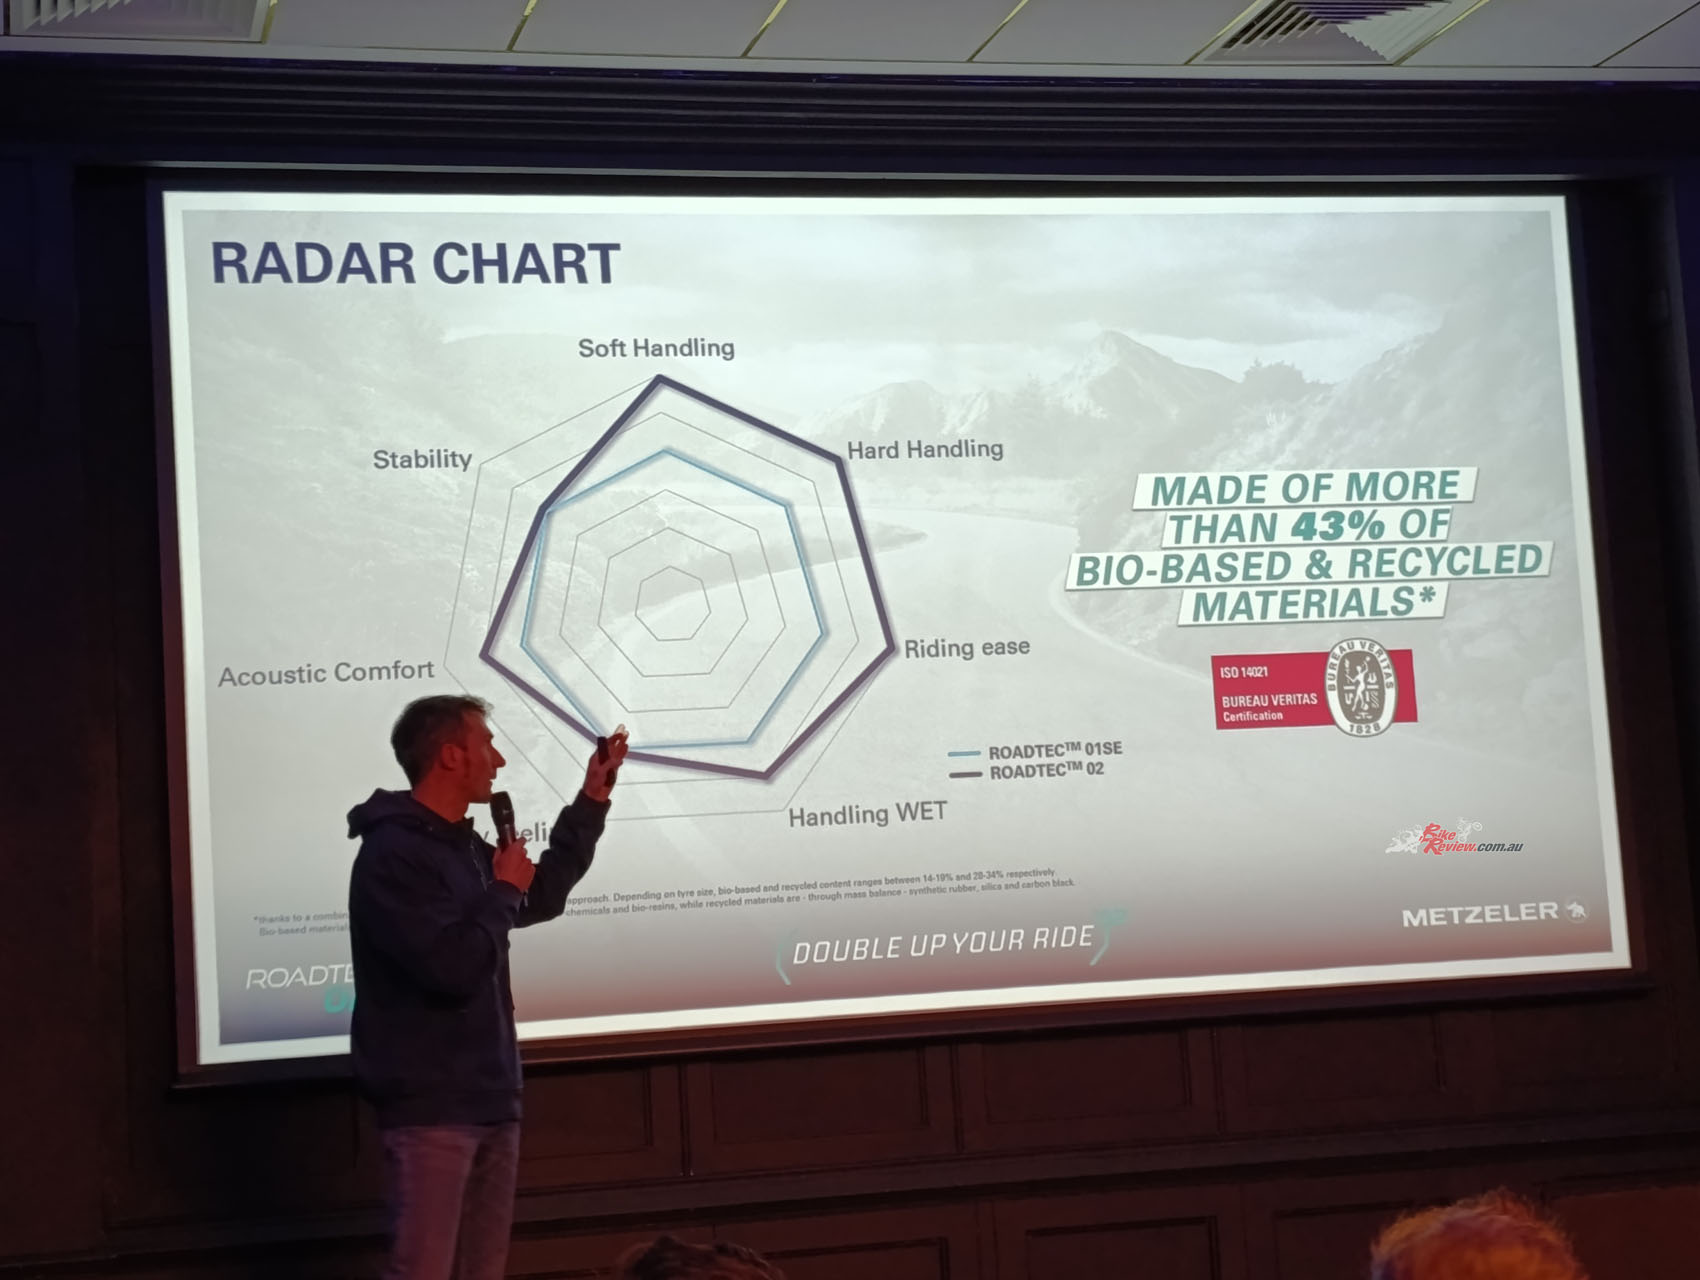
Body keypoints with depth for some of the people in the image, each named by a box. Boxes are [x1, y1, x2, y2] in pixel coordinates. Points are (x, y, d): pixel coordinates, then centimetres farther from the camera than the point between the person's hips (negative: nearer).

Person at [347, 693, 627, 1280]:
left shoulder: (463, 845, 12)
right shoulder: (393, 854, -16)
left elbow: (540, 899, 27)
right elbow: (454, 967, -25)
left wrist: (591, 799, 23)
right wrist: (503, 891, -9)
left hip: (490, 1098, 9)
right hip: (432, 1106, -9)